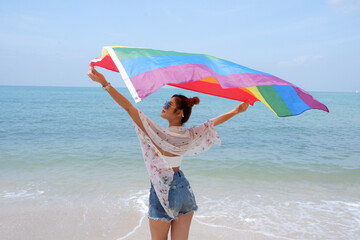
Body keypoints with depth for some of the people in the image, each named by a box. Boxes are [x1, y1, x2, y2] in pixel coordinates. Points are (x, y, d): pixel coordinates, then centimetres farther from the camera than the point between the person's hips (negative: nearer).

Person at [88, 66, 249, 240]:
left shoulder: (159, 135, -22)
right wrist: (236, 110, 23)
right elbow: (214, 121, 8)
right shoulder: (190, 135, -6)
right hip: (184, 190, 6)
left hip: (163, 192, -5)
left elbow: (130, 108, -24)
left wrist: (104, 83, -22)